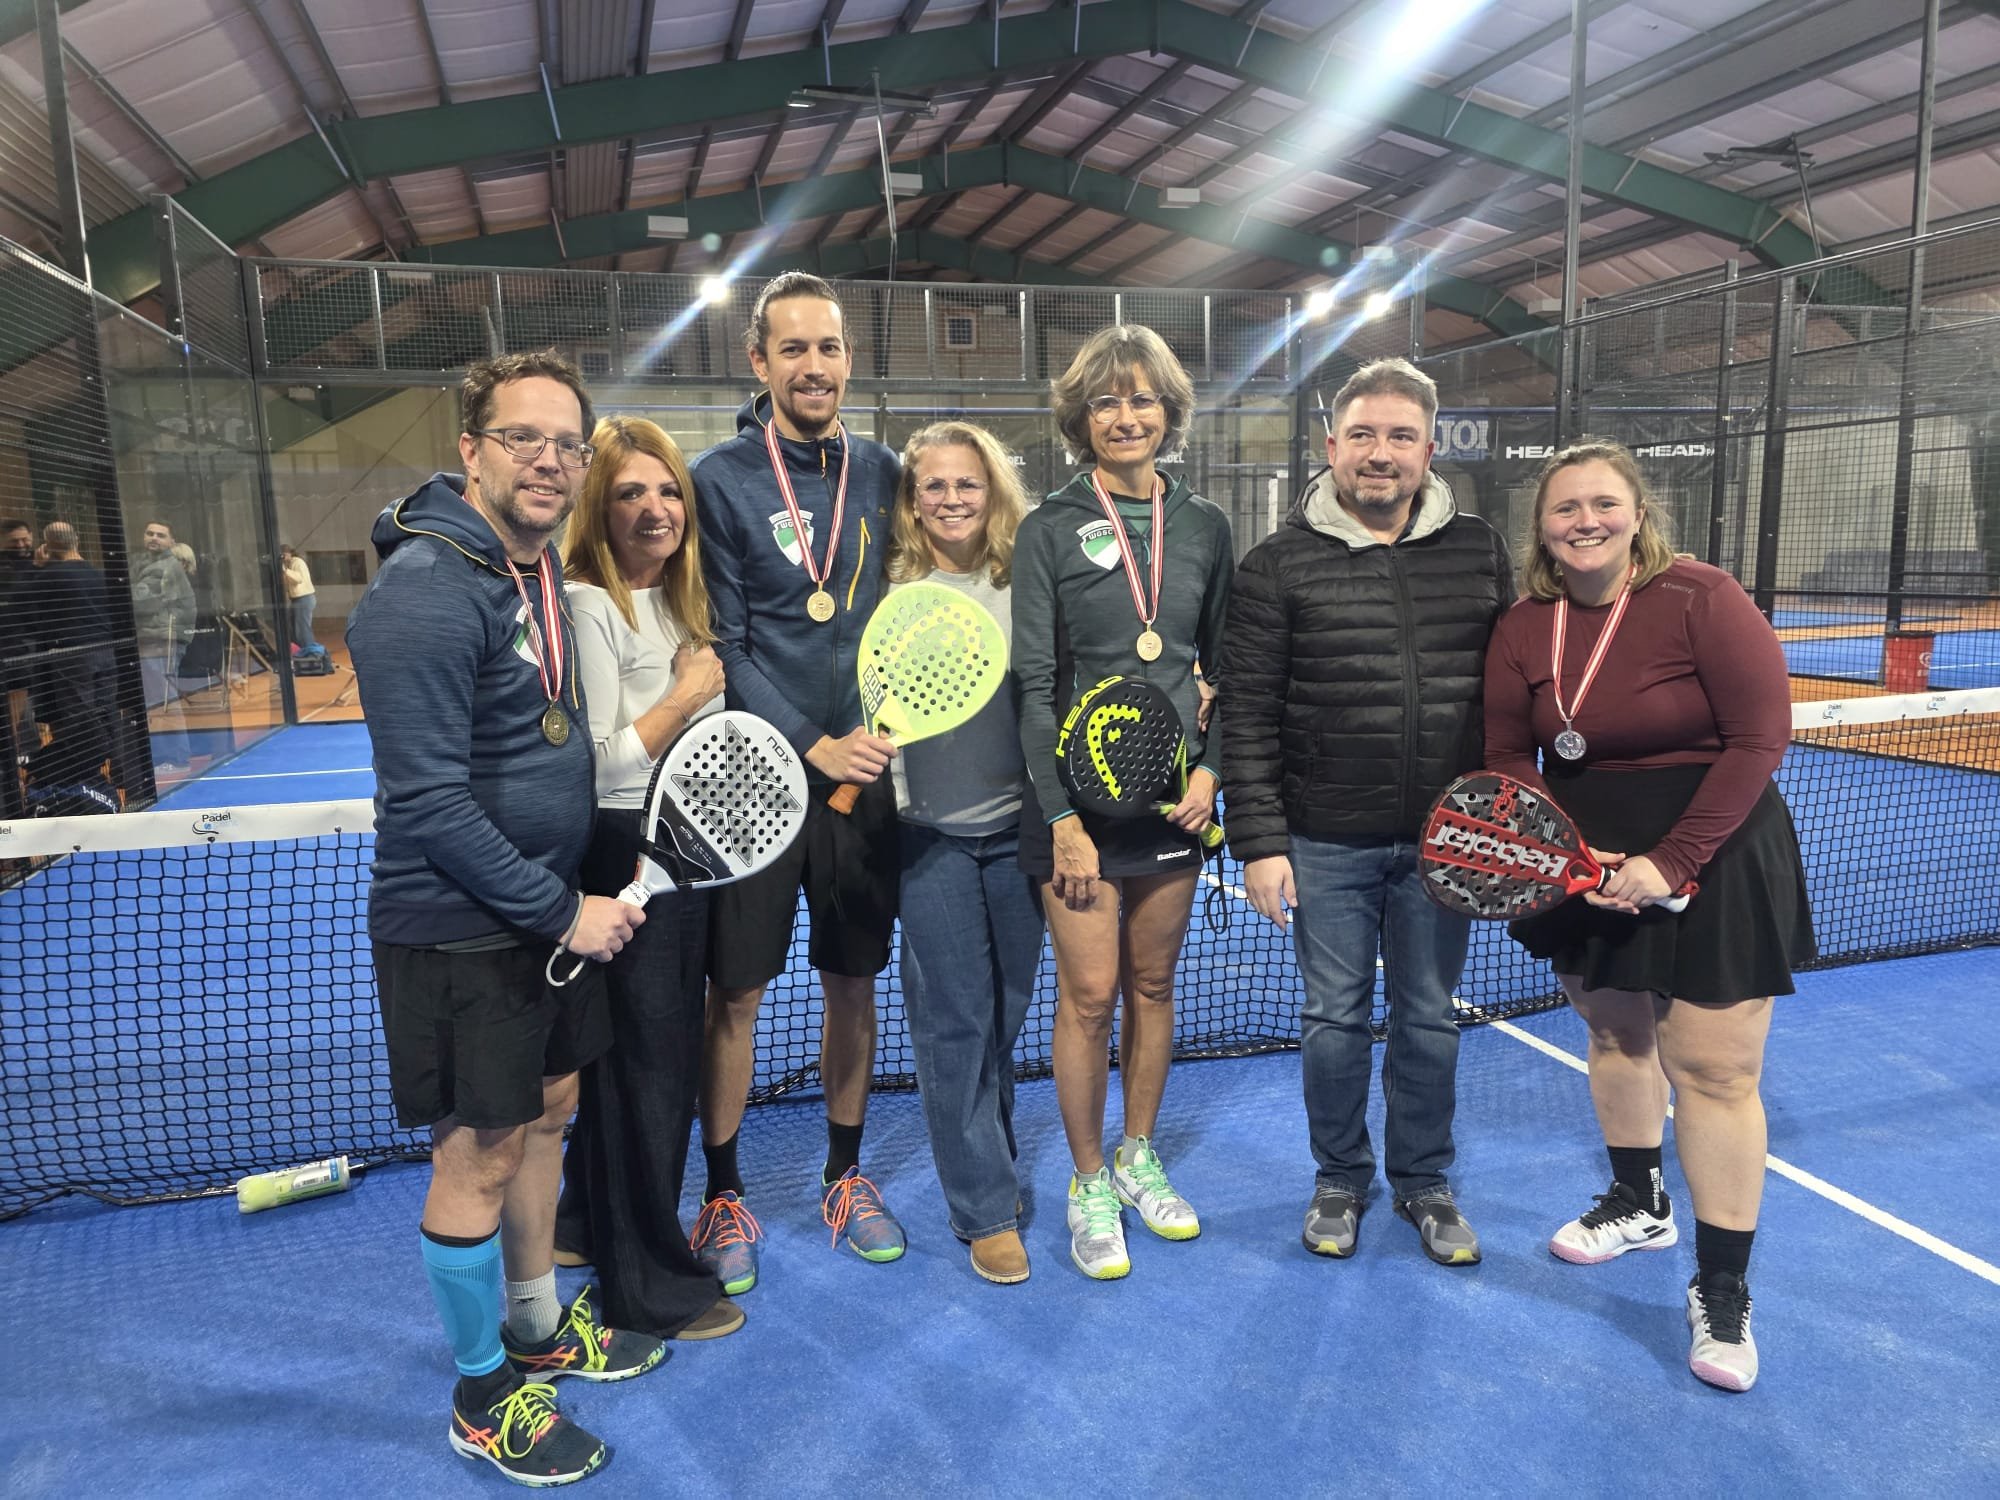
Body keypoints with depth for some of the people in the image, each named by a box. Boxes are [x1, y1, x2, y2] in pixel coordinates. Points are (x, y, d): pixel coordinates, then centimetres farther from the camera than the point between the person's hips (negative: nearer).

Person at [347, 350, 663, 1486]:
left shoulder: (540, 563, 7)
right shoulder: (427, 591, -22)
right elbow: (428, 803, -24)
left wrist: (576, 888, 12)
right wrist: (563, 910, -18)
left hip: (551, 904, 9)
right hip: (459, 929, -8)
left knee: (545, 1113, 19)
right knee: (480, 1153, 5)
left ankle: (539, 1326, 40)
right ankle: (484, 1394, 27)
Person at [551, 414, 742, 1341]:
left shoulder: (679, 597, 11)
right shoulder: (589, 606, -17)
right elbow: (602, 763, -20)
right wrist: (690, 693, -14)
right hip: (623, 855, -9)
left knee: (662, 1049, 19)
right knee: (644, 1061, 1)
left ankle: (593, 1225, 40)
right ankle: (648, 1288, 18)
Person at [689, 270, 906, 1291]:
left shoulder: (882, 474, 7)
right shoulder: (719, 479, -5)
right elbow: (723, 648, -8)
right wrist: (811, 746, -16)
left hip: (862, 769, 4)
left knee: (853, 980, 12)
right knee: (736, 990, 5)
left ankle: (844, 1176, 30)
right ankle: (723, 1193, 23)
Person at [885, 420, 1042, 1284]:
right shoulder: (892, 593, -1)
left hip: (1018, 824, 2)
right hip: (933, 834, -2)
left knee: (1008, 1009, 13)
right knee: (953, 1021, 2)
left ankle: (987, 1157, 36)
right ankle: (985, 1208, 15)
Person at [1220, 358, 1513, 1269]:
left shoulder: (1479, 553, 4)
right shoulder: (1280, 564, -5)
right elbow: (1247, 713, -7)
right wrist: (1259, 840, -11)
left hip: (1442, 841, 2)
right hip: (1325, 843, -2)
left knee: (1429, 1019, 14)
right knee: (1334, 1019, 10)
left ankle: (1424, 1181, 34)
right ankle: (1339, 1179, 31)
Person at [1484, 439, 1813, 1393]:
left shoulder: (1701, 599, -15)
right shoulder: (1523, 629, -1)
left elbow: (1760, 737, -16)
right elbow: (1510, 757, 2)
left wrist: (1672, 860, -19)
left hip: (1711, 863, -5)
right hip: (1591, 867, 5)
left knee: (1714, 1069, -2)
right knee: (1614, 1033, 18)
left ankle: (1722, 1292, 13)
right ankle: (1639, 1206, 42)